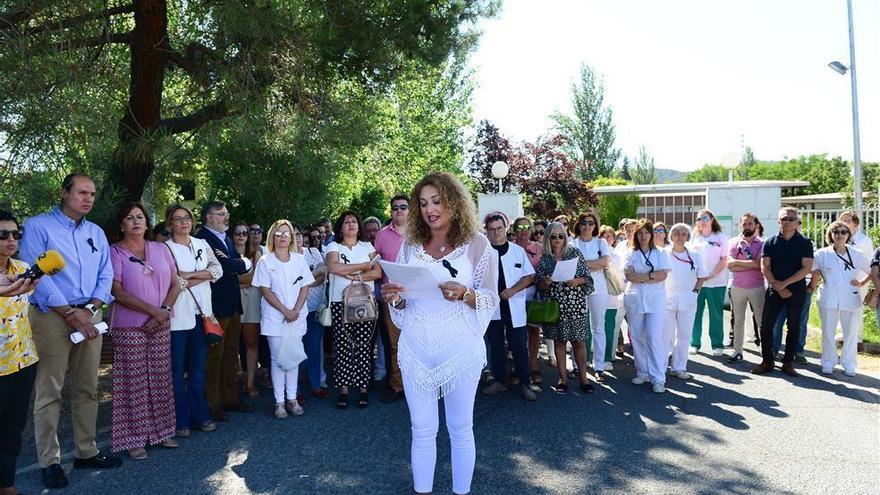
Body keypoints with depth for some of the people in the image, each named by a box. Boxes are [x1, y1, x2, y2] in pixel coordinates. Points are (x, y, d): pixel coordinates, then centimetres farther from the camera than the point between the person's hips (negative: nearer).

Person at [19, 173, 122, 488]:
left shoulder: (96, 233, 14)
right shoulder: (38, 227, -3)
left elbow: (105, 276, 10)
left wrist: (90, 310, -7)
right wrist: (70, 313, -15)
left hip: (89, 316, 5)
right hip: (52, 317, -5)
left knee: (87, 389, 11)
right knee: (49, 392, -1)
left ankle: (86, 452, 22)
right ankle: (48, 461, 9)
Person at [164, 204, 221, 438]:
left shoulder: (202, 245, 12)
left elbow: (218, 270, 1)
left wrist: (190, 275, -10)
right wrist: (203, 277, -8)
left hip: (201, 312, 5)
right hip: (178, 315, -5)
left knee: (198, 369, 12)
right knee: (177, 370, 3)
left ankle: (199, 416, 22)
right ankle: (180, 420, 14)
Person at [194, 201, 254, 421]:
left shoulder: (226, 239, 18)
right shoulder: (202, 238, -12)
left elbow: (244, 265, 8)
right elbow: (223, 266, -22)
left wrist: (230, 262, -13)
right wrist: (243, 263, -4)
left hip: (233, 304, 9)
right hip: (216, 306, -8)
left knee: (231, 354, 14)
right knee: (214, 355, 0)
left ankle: (230, 398, 25)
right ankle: (212, 403, 10)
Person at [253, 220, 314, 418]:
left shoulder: (300, 259, 6)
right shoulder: (265, 261, -1)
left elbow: (305, 287, 4)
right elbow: (265, 291, -6)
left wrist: (296, 310, -10)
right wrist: (285, 311, -13)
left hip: (297, 317, 2)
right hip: (274, 317, -2)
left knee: (293, 357, 7)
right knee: (278, 359, 1)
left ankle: (292, 398, 15)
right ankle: (279, 402, 7)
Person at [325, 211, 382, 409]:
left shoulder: (367, 247, 14)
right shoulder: (333, 247, 9)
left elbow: (378, 272, 2)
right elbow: (333, 267, -12)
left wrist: (354, 276, -10)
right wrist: (364, 266, -6)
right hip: (340, 303, -1)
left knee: (364, 345, -1)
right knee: (342, 346, -2)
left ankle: (363, 387, 7)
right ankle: (343, 388, 7)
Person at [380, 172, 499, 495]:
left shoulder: (477, 244, -4)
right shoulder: (410, 246, 7)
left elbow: (491, 299, -4)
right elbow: (402, 303, 12)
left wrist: (465, 294, -24)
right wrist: (394, 298, -12)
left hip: (460, 348, -3)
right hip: (416, 349, 3)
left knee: (460, 428, 11)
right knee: (422, 430, 11)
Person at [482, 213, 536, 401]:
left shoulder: (518, 251, 4)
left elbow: (530, 276, 2)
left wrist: (513, 290, -12)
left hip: (514, 307, -1)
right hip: (492, 307, 1)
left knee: (519, 346, 1)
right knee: (495, 346, 11)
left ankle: (524, 384, 11)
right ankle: (499, 381, 24)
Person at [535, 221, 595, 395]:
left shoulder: (575, 253, 2)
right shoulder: (544, 259, 4)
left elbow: (587, 277, 2)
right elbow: (539, 287, 4)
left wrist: (577, 281, -17)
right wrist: (545, 283, -17)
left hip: (576, 304, -1)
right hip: (554, 306, 1)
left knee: (579, 341, 1)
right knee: (559, 341, 7)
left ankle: (583, 378, 13)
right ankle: (563, 379, 17)